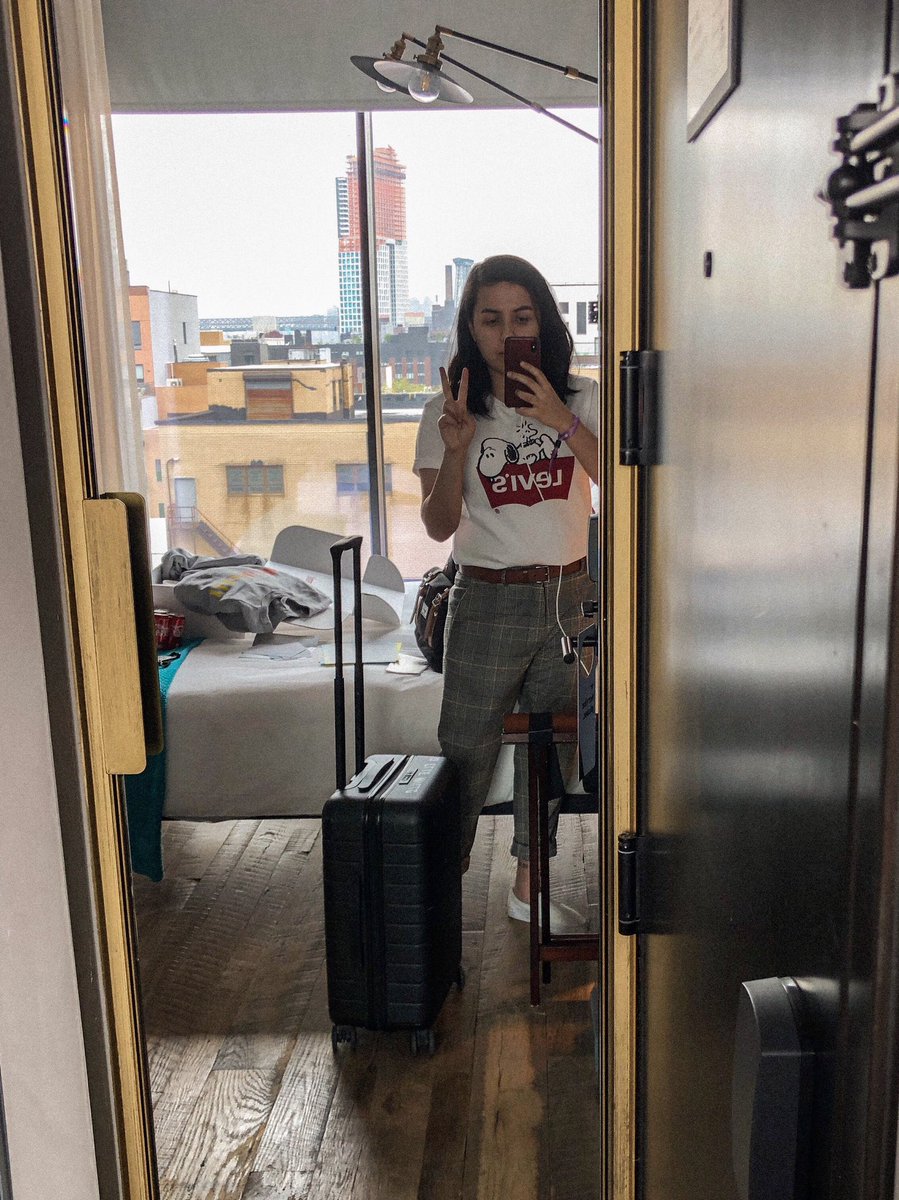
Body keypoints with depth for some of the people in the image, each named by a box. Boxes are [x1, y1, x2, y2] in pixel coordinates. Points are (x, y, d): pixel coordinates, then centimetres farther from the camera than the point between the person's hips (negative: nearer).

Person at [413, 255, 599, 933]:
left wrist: (563, 422, -22)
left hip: (570, 597, 3)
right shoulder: (448, 413, -4)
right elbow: (439, 526, -6)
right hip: (489, 603, -2)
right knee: (468, 751, 2)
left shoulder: (582, 399, 0)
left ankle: (529, 887, 32)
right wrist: (456, 449, -22)